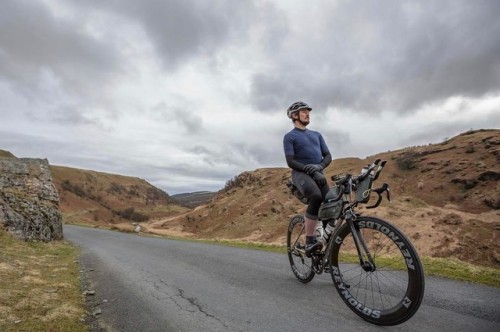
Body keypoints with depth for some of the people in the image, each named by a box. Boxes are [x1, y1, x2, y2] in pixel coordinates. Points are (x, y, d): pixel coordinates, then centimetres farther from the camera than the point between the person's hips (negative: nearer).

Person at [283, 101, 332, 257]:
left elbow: (328, 156, 16)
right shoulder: (289, 136, 7)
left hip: (318, 174, 5)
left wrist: (319, 166, -7)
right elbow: (291, 162, -5)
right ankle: (309, 241, -23)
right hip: (301, 173, -5)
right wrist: (310, 170, -16)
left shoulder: (316, 134, 25)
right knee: (316, 197, -33)